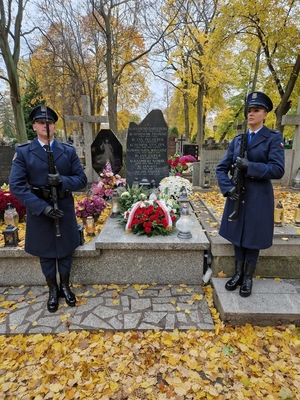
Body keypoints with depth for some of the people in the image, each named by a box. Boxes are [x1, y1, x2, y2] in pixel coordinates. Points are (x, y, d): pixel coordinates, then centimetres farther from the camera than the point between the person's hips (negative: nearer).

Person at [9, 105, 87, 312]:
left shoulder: (68, 151, 0)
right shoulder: (23, 152, -5)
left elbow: (82, 179, -1)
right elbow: (16, 185, -11)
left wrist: (63, 181, -22)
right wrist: (42, 207, -20)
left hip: (64, 208, 1)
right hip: (39, 209, -1)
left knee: (65, 250, 14)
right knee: (45, 252, 13)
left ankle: (65, 287, 35)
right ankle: (53, 290, 34)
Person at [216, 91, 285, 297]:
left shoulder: (274, 138, -4)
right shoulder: (238, 139, 9)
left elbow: (278, 170, -15)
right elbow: (222, 167, 6)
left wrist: (249, 166, -24)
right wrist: (227, 187, -9)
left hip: (258, 198, -4)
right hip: (237, 195, 4)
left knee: (253, 238, 7)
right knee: (237, 236, 13)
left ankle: (248, 278, 26)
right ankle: (238, 274, 31)